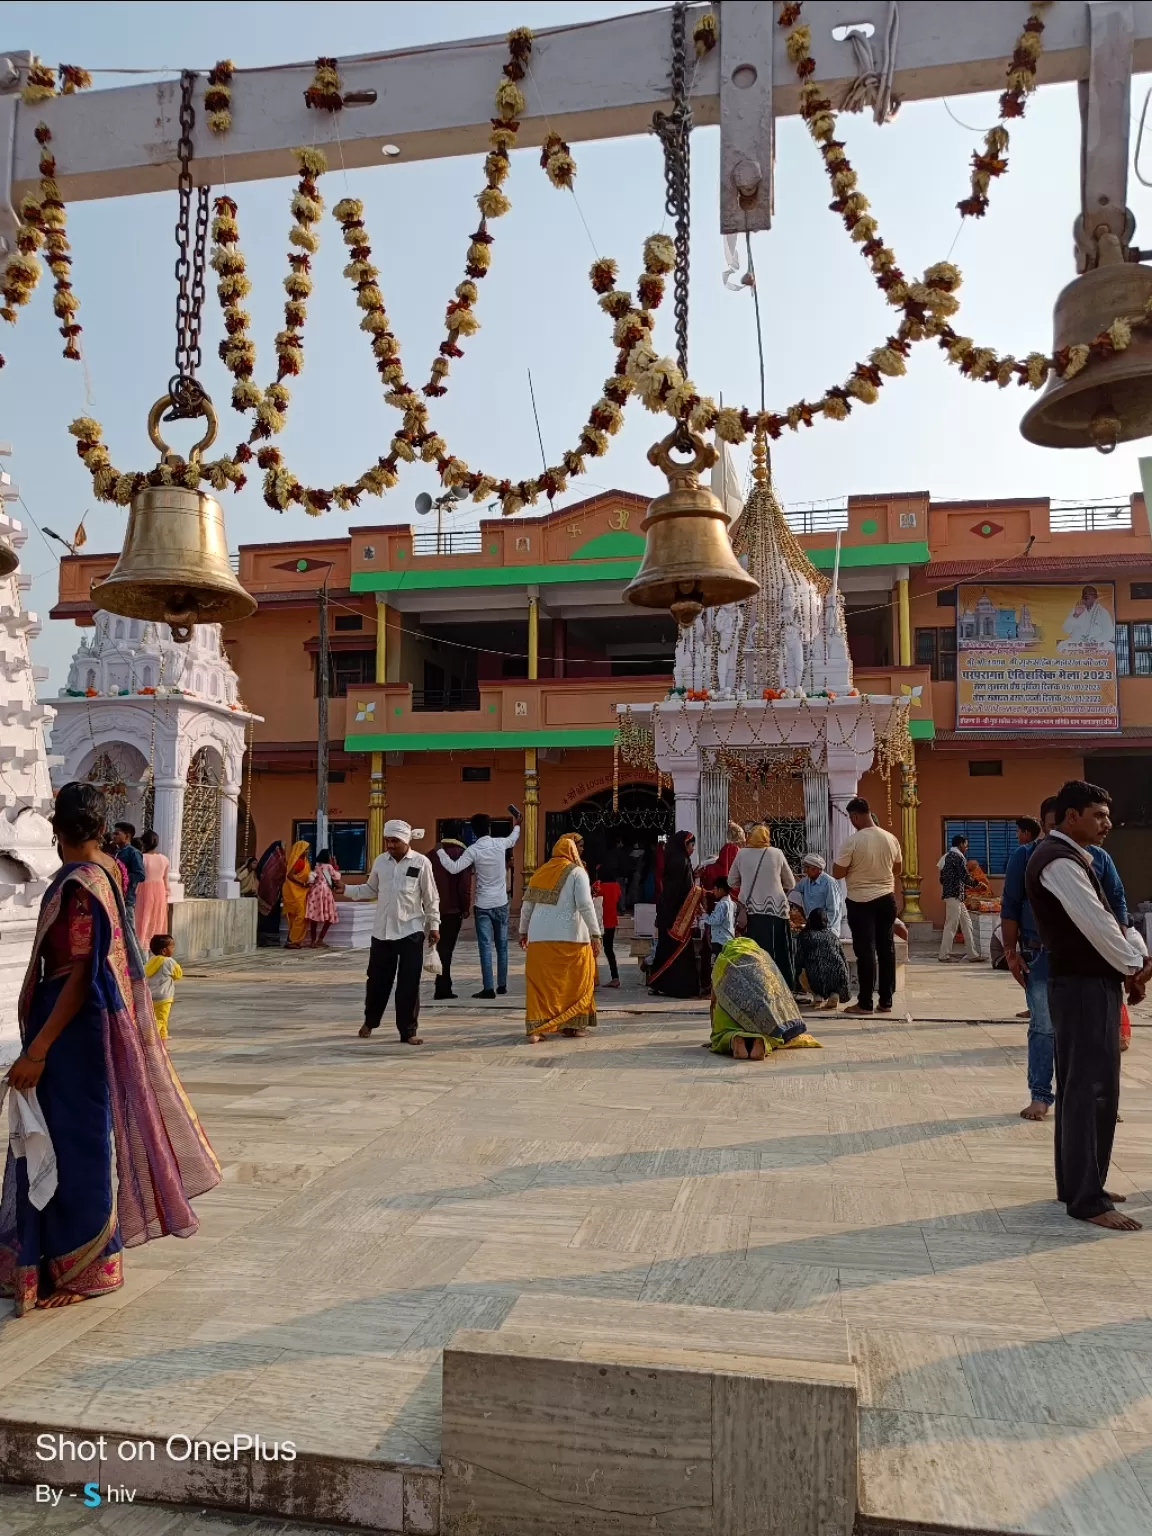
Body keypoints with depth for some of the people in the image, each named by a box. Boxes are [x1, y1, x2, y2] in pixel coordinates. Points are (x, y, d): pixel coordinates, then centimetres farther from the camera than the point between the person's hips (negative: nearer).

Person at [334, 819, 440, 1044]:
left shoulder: (421, 863, -7)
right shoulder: (381, 862, 4)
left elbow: (431, 898, -2)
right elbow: (371, 890, 13)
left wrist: (434, 925, -4)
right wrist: (346, 890, 0)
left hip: (411, 932, -3)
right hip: (382, 931, 3)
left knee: (409, 984, 1)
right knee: (377, 979, 13)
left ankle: (408, 1031, 12)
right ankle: (370, 1021, 35)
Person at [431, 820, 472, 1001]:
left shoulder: (433, 853, 8)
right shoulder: (461, 854, -6)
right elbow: (465, 884, -12)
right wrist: (466, 907, -5)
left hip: (435, 907, 5)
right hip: (453, 908, -5)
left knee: (441, 946, 16)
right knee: (446, 947, -2)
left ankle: (444, 985, 23)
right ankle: (442, 989, -3)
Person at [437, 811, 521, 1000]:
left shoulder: (473, 850, -13)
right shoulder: (500, 844, -1)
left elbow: (454, 868, -20)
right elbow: (513, 840, 23)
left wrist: (440, 851, -9)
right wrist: (517, 825, 42)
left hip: (483, 905, -3)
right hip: (501, 903, 3)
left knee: (486, 947, -4)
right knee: (502, 946, 12)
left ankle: (488, 988, -8)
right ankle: (502, 985, 19)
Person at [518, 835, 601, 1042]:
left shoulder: (541, 872, 14)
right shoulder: (577, 872, 0)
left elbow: (526, 905, 17)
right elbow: (585, 905, -10)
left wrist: (523, 931, 27)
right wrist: (595, 933, -8)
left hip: (539, 937, 4)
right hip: (570, 937, -4)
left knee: (540, 983, 6)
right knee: (575, 981, 11)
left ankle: (535, 1029, 0)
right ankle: (573, 1024, 17)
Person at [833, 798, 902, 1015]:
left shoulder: (853, 841, -16)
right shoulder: (890, 839, 1)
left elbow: (837, 873, -11)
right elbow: (898, 868, 14)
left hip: (861, 902, -5)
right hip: (886, 899, 5)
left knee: (866, 951, -1)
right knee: (886, 949, 10)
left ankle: (865, 1003, 3)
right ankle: (886, 1001, 16)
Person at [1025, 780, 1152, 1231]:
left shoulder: (1069, 858, 17)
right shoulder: (1059, 861, -16)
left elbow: (1099, 920, 15)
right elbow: (1094, 923, -21)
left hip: (1089, 983, 10)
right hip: (1085, 987, -10)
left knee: (1080, 1089, 15)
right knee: (1091, 1090, -6)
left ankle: (1077, 1184, 25)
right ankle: (1086, 1200, 1)